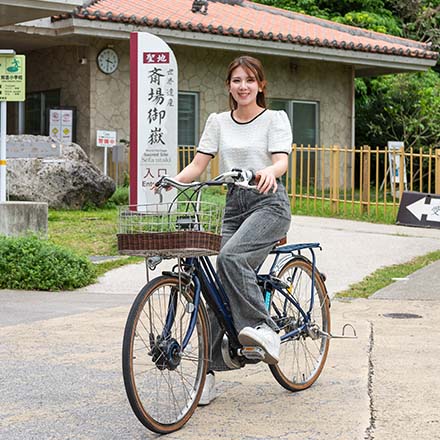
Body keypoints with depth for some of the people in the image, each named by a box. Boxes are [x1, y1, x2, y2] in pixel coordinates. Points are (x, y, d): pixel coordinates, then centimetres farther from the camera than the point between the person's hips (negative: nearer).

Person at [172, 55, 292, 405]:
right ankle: (210, 370, -2)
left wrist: (269, 172, -36)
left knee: (231, 257, -32)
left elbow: (282, 160, -12)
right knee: (219, 287, -5)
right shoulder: (218, 122, 14)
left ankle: (261, 327, -25)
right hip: (234, 205, 4)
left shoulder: (275, 119, 3)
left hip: (269, 203, -4)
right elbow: (197, 166, 7)